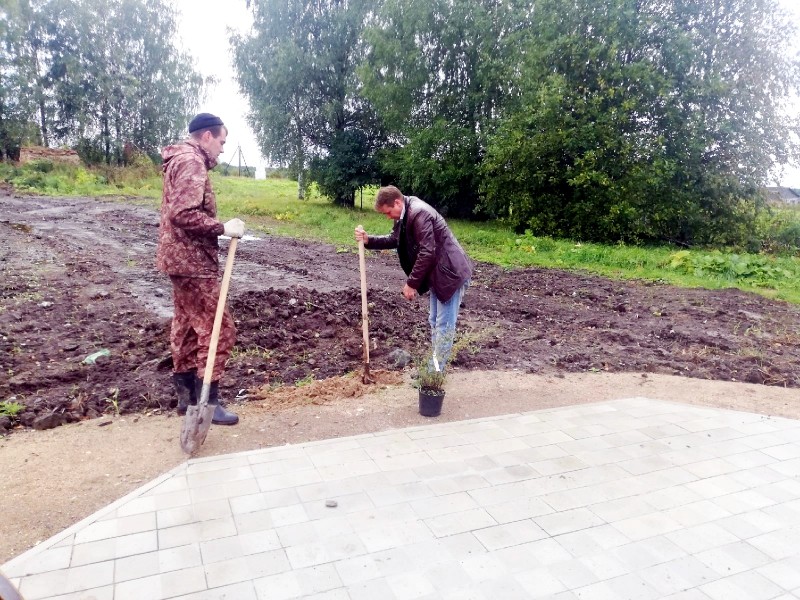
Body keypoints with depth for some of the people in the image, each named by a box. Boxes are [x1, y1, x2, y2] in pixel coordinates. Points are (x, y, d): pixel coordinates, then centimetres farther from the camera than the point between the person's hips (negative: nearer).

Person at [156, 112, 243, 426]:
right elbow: (184, 214, -27)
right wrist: (223, 227, -23)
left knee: (187, 326, 15)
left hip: (184, 258, 11)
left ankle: (186, 396, 25)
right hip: (193, 261, -11)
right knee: (218, 329, -6)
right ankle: (207, 402, 2)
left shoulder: (182, 161, 18)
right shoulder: (191, 163, -15)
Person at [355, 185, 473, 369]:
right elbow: (394, 240, 18)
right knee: (434, 321, 18)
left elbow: (426, 252, -26)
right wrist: (368, 240, 2)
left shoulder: (419, 213, -24)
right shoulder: (405, 215, 8)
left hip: (451, 273, -11)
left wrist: (411, 283, -20)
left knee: (444, 324, -2)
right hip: (437, 274, 11)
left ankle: (435, 371, 6)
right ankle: (436, 366, 29)